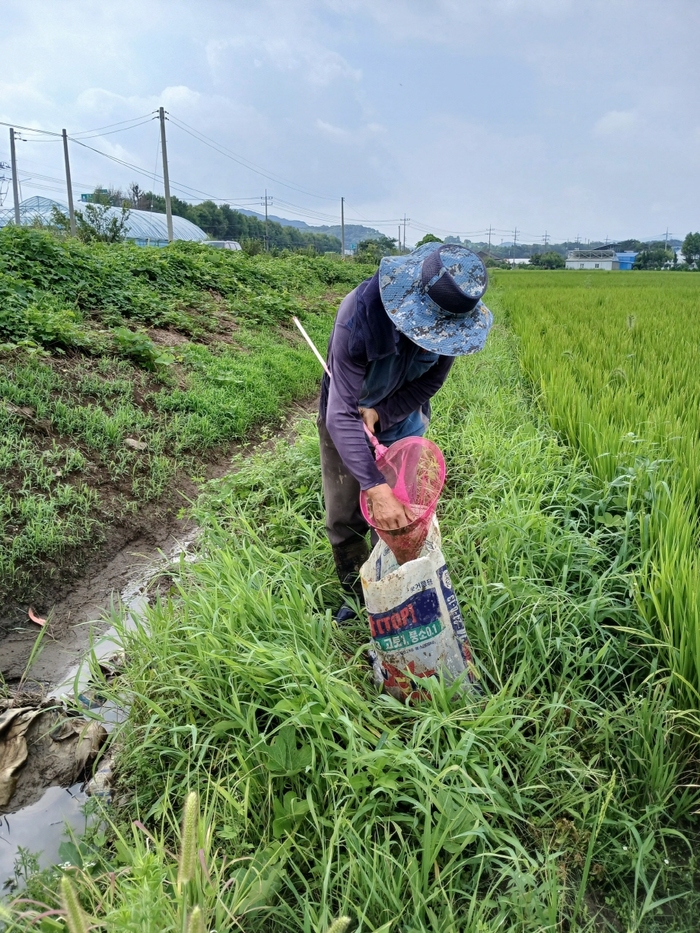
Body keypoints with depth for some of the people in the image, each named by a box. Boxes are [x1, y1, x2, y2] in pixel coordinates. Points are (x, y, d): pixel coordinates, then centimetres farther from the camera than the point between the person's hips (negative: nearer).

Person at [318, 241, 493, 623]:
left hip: (401, 419, 3)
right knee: (344, 519, 5)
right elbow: (342, 414, -40)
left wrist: (380, 413, -28)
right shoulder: (360, 316, -39)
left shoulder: (450, 316, -25)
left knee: (398, 514, 3)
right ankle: (356, 595, 28)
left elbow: (430, 381, -11)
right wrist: (375, 488, -49)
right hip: (347, 421, -2)